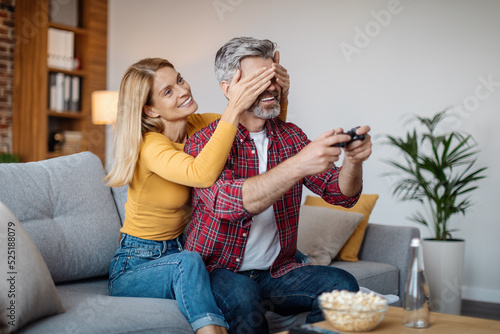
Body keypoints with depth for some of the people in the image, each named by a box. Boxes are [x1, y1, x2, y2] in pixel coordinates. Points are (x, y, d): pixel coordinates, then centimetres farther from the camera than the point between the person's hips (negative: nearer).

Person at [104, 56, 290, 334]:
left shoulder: (196, 125, -2)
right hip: (134, 267, -6)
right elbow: (203, 174, -43)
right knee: (188, 263, -38)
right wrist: (234, 108, -42)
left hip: (177, 254, 6)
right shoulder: (150, 146, -22)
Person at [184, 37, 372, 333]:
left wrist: (353, 159, -21)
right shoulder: (203, 143, -10)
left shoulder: (291, 136, 7)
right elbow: (226, 203, -29)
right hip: (218, 272, -4)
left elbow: (341, 195, 2)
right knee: (243, 296, -36)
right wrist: (298, 166, -39)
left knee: (342, 284, -20)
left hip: (277, 273, 5)